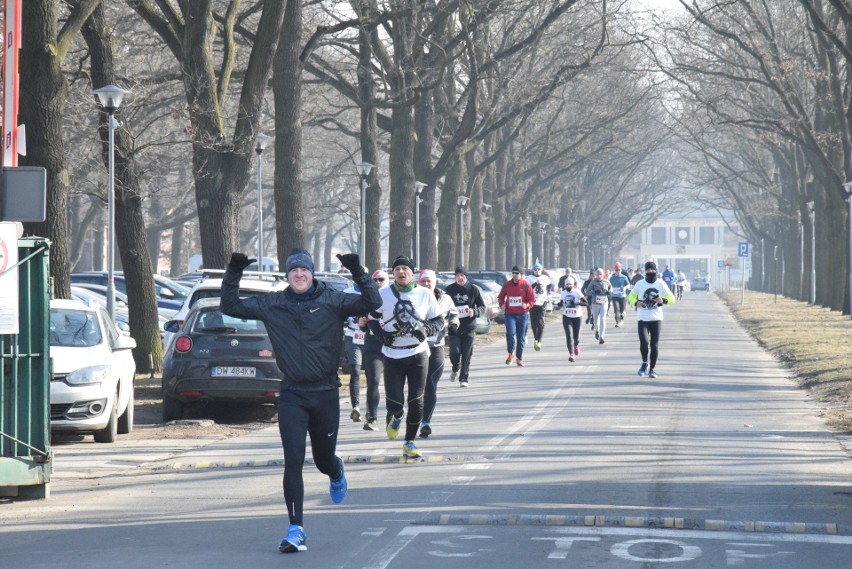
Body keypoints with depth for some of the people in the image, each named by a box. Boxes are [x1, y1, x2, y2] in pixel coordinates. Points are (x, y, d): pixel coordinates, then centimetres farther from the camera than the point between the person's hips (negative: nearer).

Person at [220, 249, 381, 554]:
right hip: (291, 395, 0)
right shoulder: (272, 304, 1)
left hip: (325, 394, 0)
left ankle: (336, 472, 53)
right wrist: (233, 273, -12)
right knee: (293, 462, -9)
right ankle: (296, 530, -5)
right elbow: (230, 306, 2)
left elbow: (372, 302, -15)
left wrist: (358, 272, -27)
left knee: (324, 459, 14)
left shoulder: (332, 300, -4)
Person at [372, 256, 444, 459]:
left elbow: (438, 321, 7)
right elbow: (371, 318, 9)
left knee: (416, 402, 2)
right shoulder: (383, 294, -1)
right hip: (392, 356, 0)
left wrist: (426, 329, -13)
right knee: (394, 401, -5)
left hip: (418, 354, 0)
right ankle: (396, 416, 33)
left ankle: (409, 442, 17)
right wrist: (382, 333, -9)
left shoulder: (425, 294, -1)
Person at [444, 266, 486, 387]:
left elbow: (482, 307, 4)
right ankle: (455, 369, 23)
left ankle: (464, 378, 10)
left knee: (467, 354, -2)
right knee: (454, 352, -9)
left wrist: (474, 312, -17)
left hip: (469, 327, 0)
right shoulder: (449, 289, 1)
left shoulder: (473, 289, 1)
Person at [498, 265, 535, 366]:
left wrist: (527, 305, -20)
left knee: (521, 337, 5)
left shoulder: (525, 285, -2)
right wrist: (502, 304, -4)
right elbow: (501, 297, 16)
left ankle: (519, 358, 18)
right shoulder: (507, 285, 3)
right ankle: (511, 353, -1)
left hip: (522, 314, 0)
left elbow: (532, 299, 1)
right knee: (510, 332, -21)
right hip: (510, 313, 0)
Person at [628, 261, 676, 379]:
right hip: (643, 319, 0)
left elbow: (671, 298, 2)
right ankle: (645, 363, 11)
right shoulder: (640, 284, 4)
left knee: (654, 344, 0)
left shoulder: (661, 284, 2)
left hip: (656, 318, 0)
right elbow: (631, 296, 15)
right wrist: (636, 303, -8)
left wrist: (663, 300, -20)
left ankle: (652, 368, 13)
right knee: (644, 342, -14)